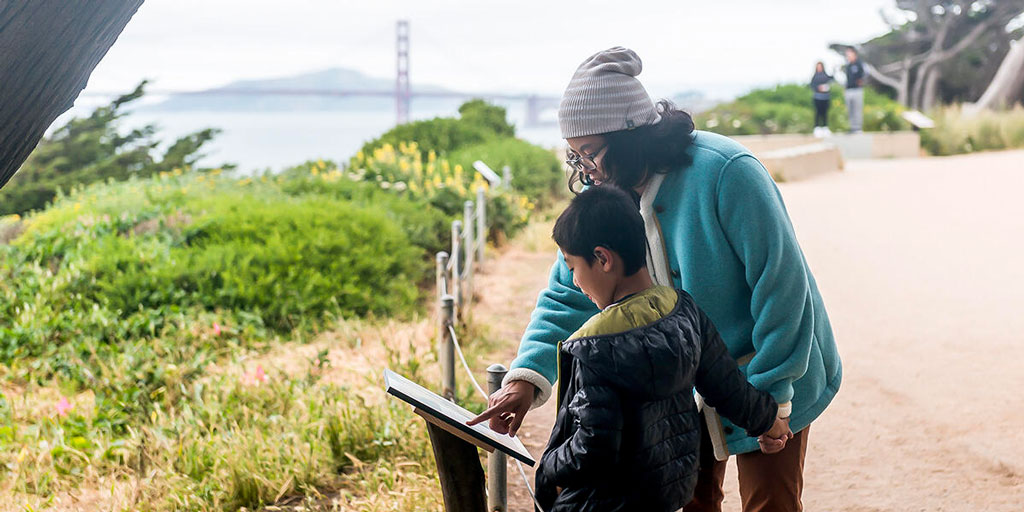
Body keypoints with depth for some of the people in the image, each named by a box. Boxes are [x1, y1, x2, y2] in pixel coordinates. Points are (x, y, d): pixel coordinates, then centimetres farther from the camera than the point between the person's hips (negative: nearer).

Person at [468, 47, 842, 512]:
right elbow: (568, 296, -4)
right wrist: (526, 377, -20)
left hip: (771, 384, -5)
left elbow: (780, 284, -23)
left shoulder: (725, 173, -27)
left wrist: (769, 396, -19)